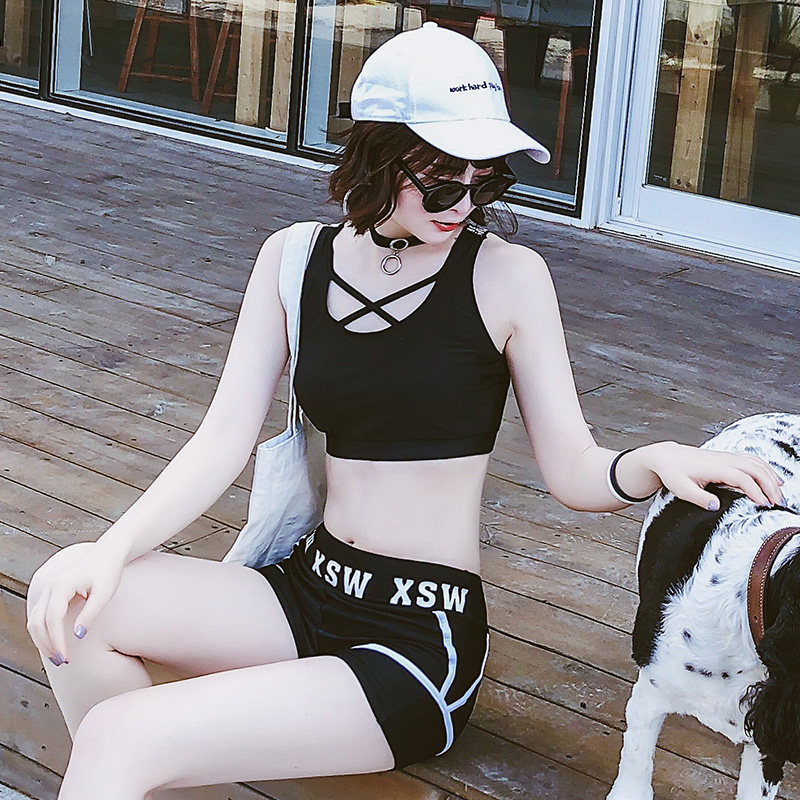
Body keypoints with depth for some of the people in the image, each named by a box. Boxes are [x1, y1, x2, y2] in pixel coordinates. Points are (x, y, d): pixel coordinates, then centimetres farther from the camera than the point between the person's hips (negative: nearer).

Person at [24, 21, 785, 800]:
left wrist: (654, 461, -30)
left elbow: (573, 471, -7)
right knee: (73, 599, -17)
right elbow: (226, 438, -3)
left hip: (424, 647, -5)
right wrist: (113, 548, -19)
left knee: (121, 737, -24)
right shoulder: (295, 259, 3)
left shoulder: (508, 276, -8)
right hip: (308, 594, 5)